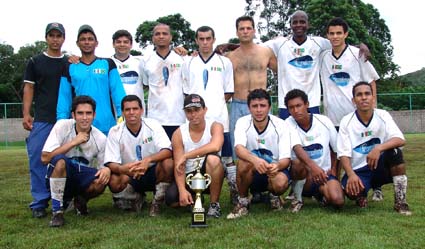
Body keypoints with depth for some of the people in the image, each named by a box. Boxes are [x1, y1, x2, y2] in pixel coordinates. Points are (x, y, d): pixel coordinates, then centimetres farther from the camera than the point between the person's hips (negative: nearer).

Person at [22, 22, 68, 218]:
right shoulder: (35, 62, 9)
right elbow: (29, 88, 6)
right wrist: (26, 114, -4)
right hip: (41, 119, -1)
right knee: (38, 160, -4)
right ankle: (39, 203, 3)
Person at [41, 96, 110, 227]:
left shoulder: (101, 138, -8)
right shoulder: (62, 126, -15)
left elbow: (102, 166, -1)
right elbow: (45, 158, -21)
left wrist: (106, 170, -26)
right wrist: (73, 142, -24)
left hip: (83, 179, 2)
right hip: (59, 176, -2)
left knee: (102, 180, -31)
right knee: (60, 161, -35)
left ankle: (81, 200, 6)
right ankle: (57, 211, -19)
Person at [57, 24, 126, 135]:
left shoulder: (108, 64, 6)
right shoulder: (70, 68, 9)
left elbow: (118, 92, -1)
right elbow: (64, 98, 7)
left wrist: (122, 115, -11)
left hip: (106, 126, -1)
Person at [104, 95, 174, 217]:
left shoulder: (152, 125, -11)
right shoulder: (115, 132, -10)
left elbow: (167, 151, -22)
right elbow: (110, 163, -15)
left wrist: (148, 159, -42)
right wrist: (122, 169, -40)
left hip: (153, 172, -1)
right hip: (130, 175, 1)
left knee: (168, 163, -31)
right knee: (115, 181, -31)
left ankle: (157, 202, -7)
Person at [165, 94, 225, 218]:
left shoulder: (215, 126, -10)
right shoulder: (178, 134, -5)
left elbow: (215, 146, -35)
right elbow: (178, 166, -10)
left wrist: (186, 155, -30)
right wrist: (182, 190, -26)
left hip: (211, 174, -2)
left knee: (213, 158, -35)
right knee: (171, 199, -26)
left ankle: (214, 204, -17)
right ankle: (194, 200, 12)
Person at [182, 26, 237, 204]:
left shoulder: (224, 62, 9)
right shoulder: (188, 63, 12)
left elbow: (229, 92, 9)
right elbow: (185, 91, 13)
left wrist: (215, 104, 1)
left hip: (219, 117, -1)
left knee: (226, 155, -1)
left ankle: (235, 190, 7)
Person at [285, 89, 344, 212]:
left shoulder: (324, 121, -3)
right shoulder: (288, 125, -11)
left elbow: (337, 149, 11)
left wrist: (334, 170, 4)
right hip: (303, 175, -2)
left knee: (337, 201, -24)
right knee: (299, 163, -37)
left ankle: (320, 191, 12)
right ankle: (297, 197, -9)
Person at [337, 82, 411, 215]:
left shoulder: (383, 115, -4)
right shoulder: (346, 121, -7)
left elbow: (400, 140, -18)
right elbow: (344, 154, -10)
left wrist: (379, 148, -38)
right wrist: (351, 174, -30)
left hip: (380, 166, 1)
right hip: (358, 170, -1)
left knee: (395, 151, -30)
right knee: (351, 190, -34)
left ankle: (400, 202, -17)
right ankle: (361, 195, 8)